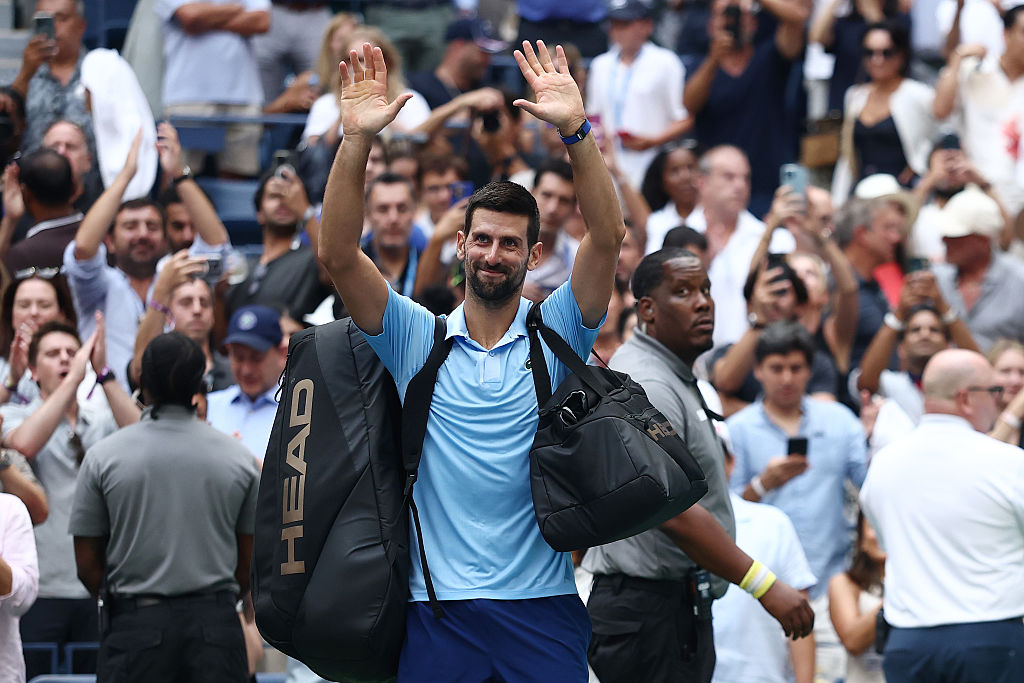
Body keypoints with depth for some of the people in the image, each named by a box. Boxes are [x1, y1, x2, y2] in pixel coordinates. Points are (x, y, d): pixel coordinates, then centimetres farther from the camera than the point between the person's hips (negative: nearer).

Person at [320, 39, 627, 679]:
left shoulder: (556, 333, 5)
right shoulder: (417, 336, 7)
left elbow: (607, 238, -8)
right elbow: (339, 254, -4)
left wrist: (576, 129, -20)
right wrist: (357, 139, -16)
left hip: (542, 603, 0)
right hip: (439, 606, 0)